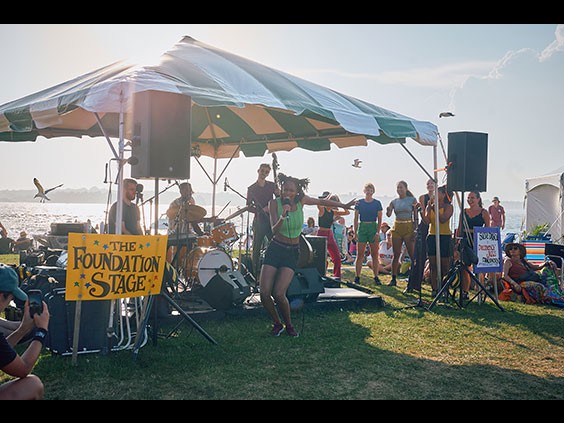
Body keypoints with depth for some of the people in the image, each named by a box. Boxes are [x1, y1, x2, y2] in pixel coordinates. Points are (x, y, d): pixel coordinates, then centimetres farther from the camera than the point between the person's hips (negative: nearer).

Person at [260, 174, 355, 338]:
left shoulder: (301, 200, -2)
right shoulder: (275, 203, -8)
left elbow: (322, 201, 16)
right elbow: (274, 230, -16)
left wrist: (344, 206, 26)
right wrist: (283, 216, -34)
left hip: (292, 252, 0)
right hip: (275, 249, 0)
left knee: (278, 293, -16)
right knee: (264, 293, -12)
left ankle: (289, 325, 9)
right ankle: (277, 324, 14)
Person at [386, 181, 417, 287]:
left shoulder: (412, 200, -1)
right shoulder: (394, 201, 8)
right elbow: (389, 215, -2)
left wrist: (415, 230, -9)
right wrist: (388, 210, -25)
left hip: (408, 228, -3)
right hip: (397, 228, 3)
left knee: (412, 255, -4)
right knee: (396, 255, 5)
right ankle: (393, 279, 9)